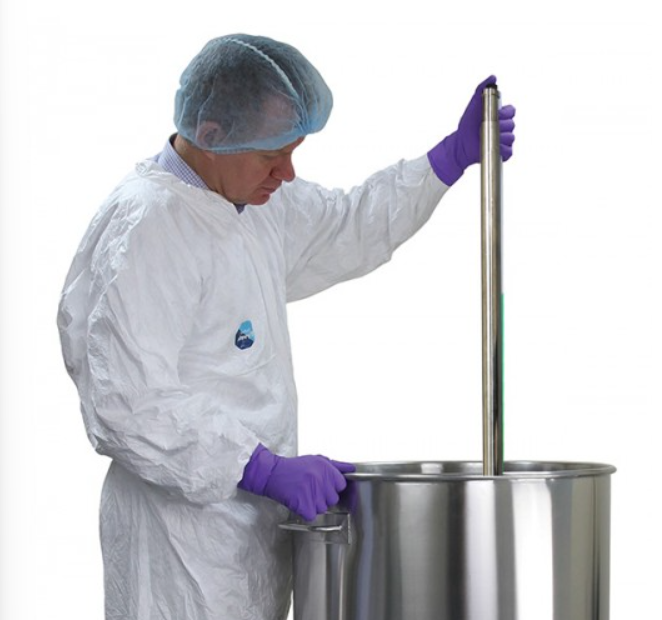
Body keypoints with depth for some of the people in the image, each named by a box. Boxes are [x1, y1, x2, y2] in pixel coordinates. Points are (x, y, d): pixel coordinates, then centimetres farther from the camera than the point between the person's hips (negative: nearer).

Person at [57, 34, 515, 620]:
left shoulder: (252, 206, 10)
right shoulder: (147, 224, -20)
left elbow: (348, 230, 27)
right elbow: (129, 406, -25)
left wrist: (456, 154, 19)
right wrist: (268, 470, -26)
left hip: (252, 524, 9)